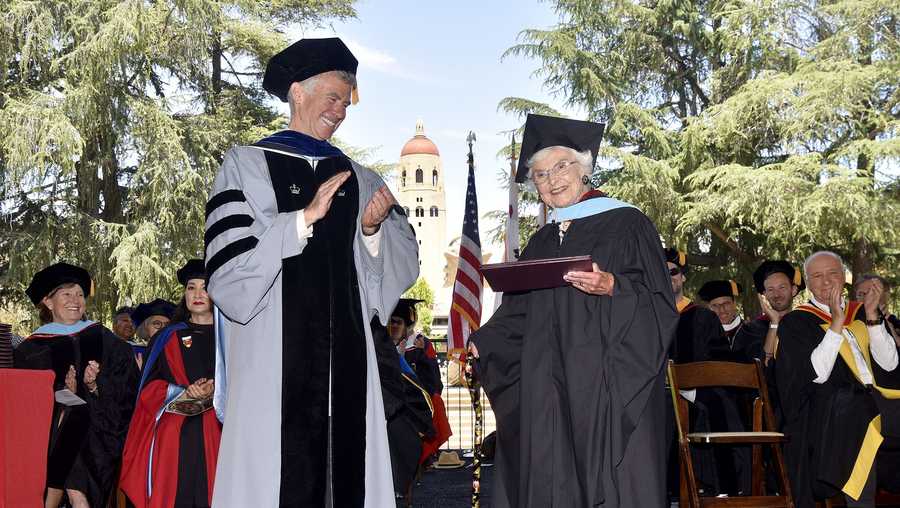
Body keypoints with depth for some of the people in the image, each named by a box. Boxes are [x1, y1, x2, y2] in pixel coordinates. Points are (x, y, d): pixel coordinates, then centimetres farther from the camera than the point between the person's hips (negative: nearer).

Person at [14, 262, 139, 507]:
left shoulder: (101, 338, 7)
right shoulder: (32, 348, 7)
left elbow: (124, 389, 6)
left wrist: (94, 386, -12)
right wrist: (61, 394, -12)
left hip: (91, 430, -1)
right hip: (48, 430, 1)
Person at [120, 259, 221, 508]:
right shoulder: (169, 337, 14)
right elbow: (149, 386, 9)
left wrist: (216, 390, -14)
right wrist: (181, 393, -9)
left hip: (216, 434, -1)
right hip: (173, 435, 1)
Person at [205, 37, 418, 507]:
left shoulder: (357, 179, 15)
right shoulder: (246, 165, 2)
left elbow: (404, 260, 12)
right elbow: (228, 270, -8)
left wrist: (373, 229, -8)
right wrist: (305, 217, -14)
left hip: (345, 357, 4)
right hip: (274, 355, -4)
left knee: (345, 466, 1)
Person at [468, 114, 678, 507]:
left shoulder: (626, 223, 1)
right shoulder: (541, 243, 18)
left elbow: (659, 304, -6)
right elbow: (519, 314, 15)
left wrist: (612, 287, -22)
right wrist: (482, 342, 0)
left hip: (609, 385, -5)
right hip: (550, 393, 5)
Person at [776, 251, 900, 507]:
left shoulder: (861, 313, 21)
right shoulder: (795, 322, 7)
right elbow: (817, 375, -7)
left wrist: (872, 315, 1)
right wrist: (836, 323, -9)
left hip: (877, 400, 5)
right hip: (832, 408, -5)